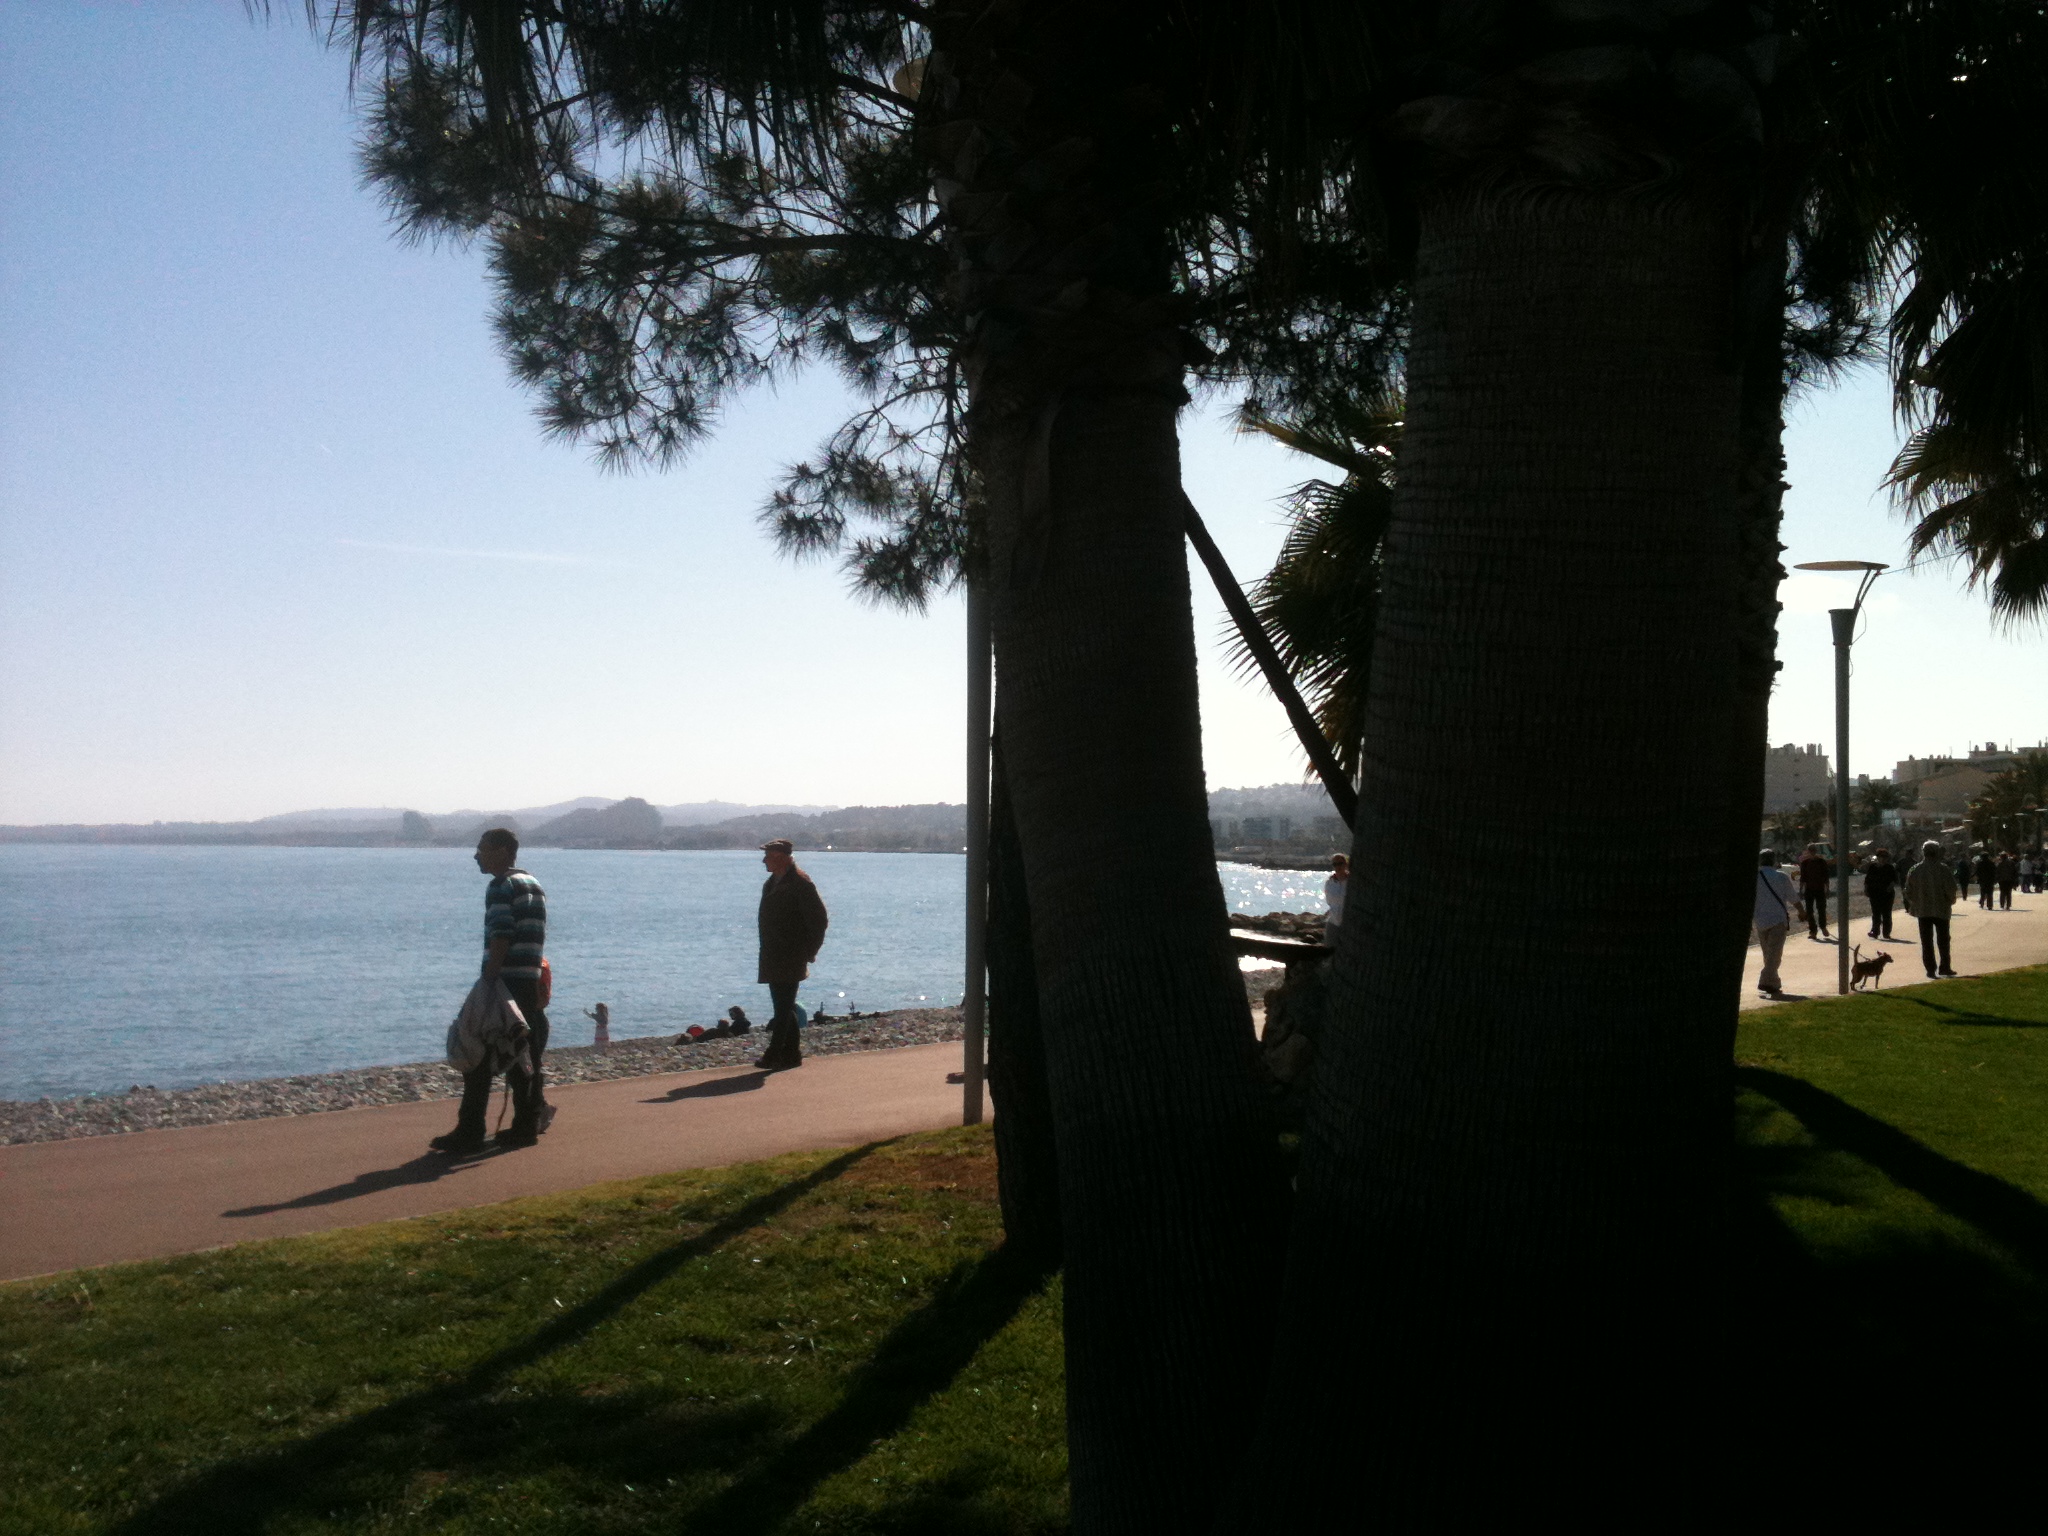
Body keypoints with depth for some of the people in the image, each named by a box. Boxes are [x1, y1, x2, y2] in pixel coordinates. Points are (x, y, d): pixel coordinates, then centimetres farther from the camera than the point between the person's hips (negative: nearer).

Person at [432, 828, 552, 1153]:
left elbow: (501, 937, -18)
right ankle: (529, 1123, 14)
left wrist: (489, 979, -20)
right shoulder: (534, 886, 18)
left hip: (504, 981, -9)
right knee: (524, 1056, 12)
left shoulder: (501, 887, -9)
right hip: (530, 981, 9)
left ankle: (470, 1132, -7)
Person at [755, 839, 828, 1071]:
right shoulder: (771, 883, 14)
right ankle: (791, 1054, 19)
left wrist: (809, 952, -10)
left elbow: (819, 919, -15)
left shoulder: (800, 883, -13)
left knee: (784, 1007, -9)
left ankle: (774, 1055, -10)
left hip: (790, 959, -9)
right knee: (784, 1007, 12)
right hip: (773, 959, 9)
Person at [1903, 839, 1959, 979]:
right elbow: (1951, 888, -12)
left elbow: (1909, 891, 1)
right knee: (1943, 940, 10)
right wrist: (1950, 900, 6)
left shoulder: (1914, 870, -1)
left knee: (1926, 941, 6)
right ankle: (1945, 967, 12)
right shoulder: (1942, 869, -11)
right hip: (1941, 909, -2)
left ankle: (1930, 969, 3)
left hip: (1922, 910, 2)